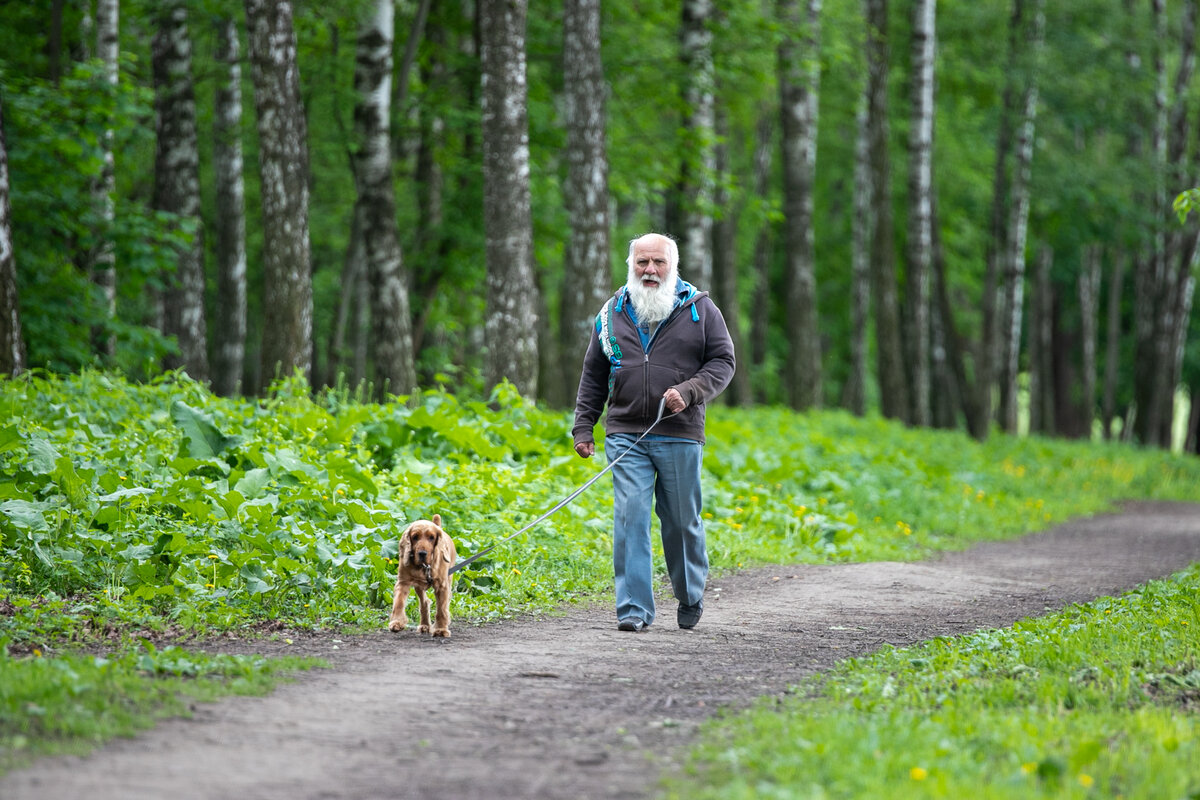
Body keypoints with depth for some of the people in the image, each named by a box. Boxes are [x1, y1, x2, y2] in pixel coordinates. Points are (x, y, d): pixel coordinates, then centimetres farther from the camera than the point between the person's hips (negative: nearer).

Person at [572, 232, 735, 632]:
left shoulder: (700, 309, 4)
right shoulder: (613, 313, 11)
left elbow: (722, 362, 3)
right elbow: (593, 375, 17)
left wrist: (688, 392, -14)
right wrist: (582, 428, 11)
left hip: (679, 436, -1)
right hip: (625, 437, 1)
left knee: (682, 521, 7)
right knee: (630, 517, -9)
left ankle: (691, 597, 29)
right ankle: (634, 607, -8)